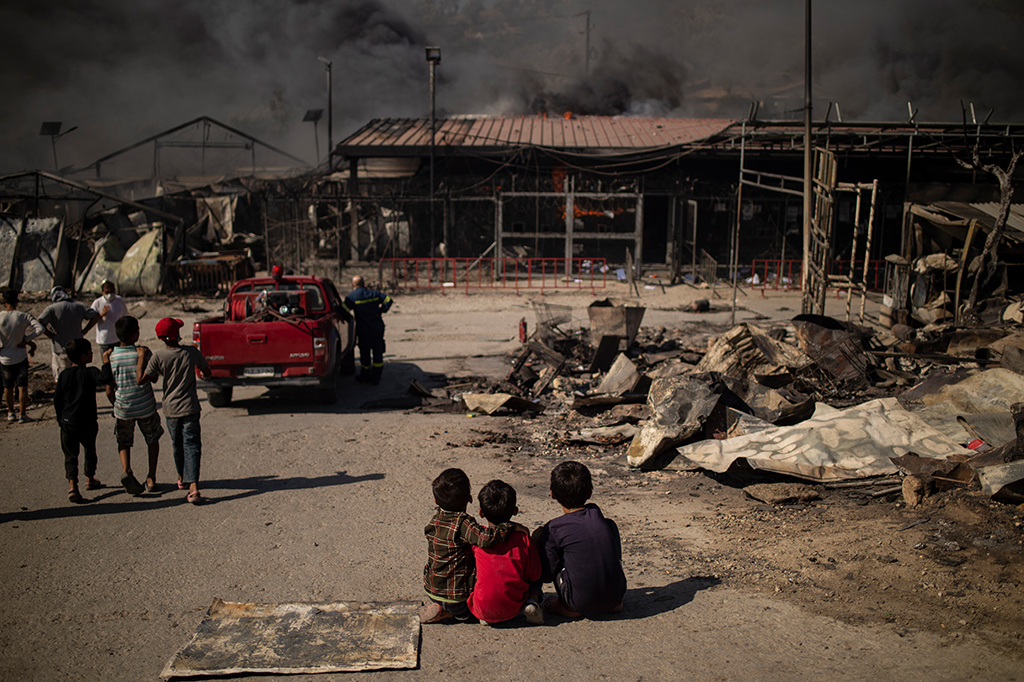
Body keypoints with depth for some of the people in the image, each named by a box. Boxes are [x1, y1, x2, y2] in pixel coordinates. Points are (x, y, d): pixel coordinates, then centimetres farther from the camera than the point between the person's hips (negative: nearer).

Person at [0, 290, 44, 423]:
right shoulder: (24, 316, -11)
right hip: (21, 357, -1)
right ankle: (22, 415, 3)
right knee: (22, 387, 4)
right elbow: (40, 329, -18)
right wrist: (26, 340, -12)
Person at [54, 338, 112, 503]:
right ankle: (90, 480, 36)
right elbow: (104, 379, -33)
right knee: (90, 451, 20)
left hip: (68, 422, 2)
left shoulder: (64, 375, 1)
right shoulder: (90, 372, -12)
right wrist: (106, 363, -17)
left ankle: (72, 486, -8)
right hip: (88, 422, -2)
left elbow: (57, 399, 5)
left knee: (70, 455, 7)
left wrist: (60, 418, 18)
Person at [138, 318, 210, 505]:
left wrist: (141, 359, -2)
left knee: (177, 445, 20)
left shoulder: (158, 357, -11)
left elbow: (141, 379, -14)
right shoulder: (192, 352, -9)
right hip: (189, 408, -1)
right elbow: (207, 374, 4)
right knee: (191, 446, -2)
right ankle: (193, 486, -16)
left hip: (170, 409, 2)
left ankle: (182, 478, 40)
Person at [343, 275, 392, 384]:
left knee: (365, 354, 12)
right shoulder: (374, 293, 2)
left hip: (363, 331, -3)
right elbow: (388, 300, 2)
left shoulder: (351, 297, -10)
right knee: (378, 354, 9)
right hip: (378, 328, 3)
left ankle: (365, 376, 25)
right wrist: (381, 310, 7)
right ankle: (376, 378, 13)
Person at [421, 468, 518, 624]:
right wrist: (511, 527, -26)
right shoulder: (463, 523, -23)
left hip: (432, 590, 6)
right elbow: (485, 538, -38)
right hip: (457, 594, -6)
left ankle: (439, 607, 11)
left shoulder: (435, 518, -2)